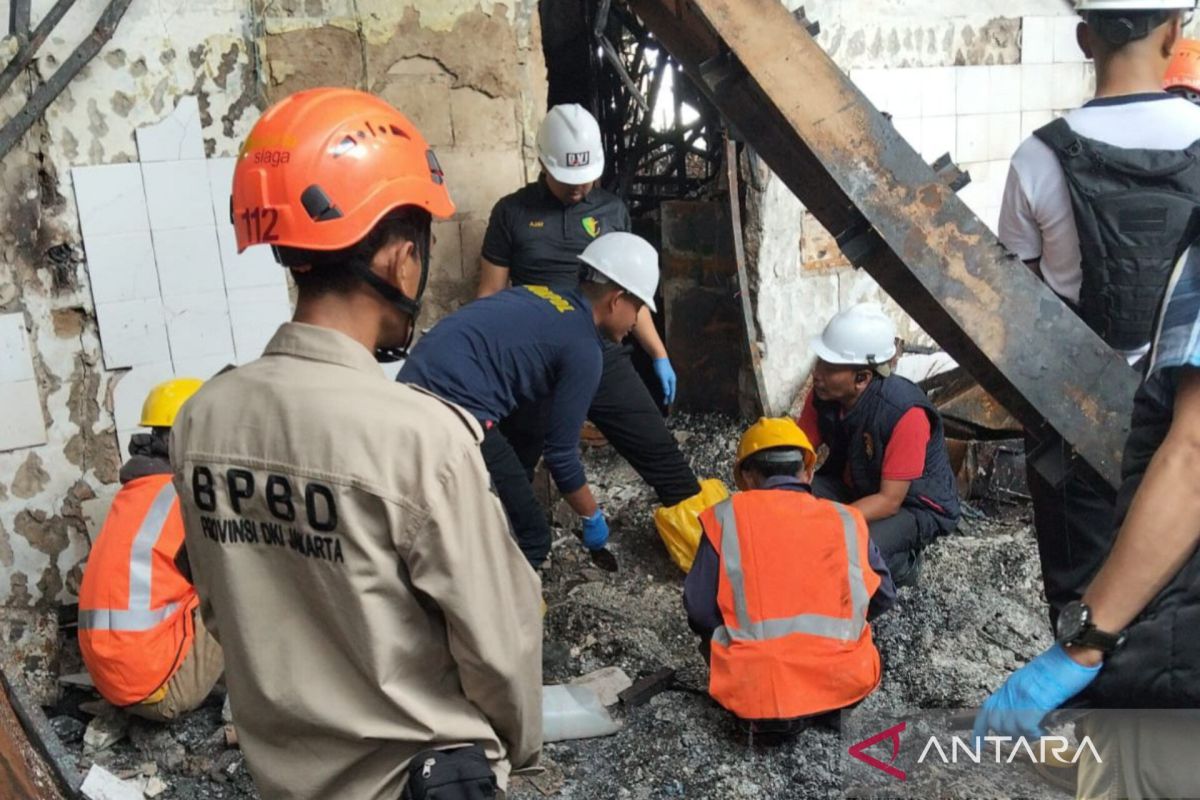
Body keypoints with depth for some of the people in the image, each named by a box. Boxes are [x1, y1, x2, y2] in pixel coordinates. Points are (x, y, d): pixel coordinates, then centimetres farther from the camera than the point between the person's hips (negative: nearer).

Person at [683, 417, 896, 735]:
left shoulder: (727, 516, 0)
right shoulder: (846, 519, 5)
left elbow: (700, 611, -1)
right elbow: (884, 598, 14)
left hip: (752, 689, -2)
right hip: (842, 683, 2)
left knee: (711, 626, 28)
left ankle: (768, 708, 8)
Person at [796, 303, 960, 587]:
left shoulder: (905, 413, -32)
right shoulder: (824, 394, -16)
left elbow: (889, 501, -28)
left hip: (914, 506, -5)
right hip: (852, 488, 5)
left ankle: (901, 562, 1)